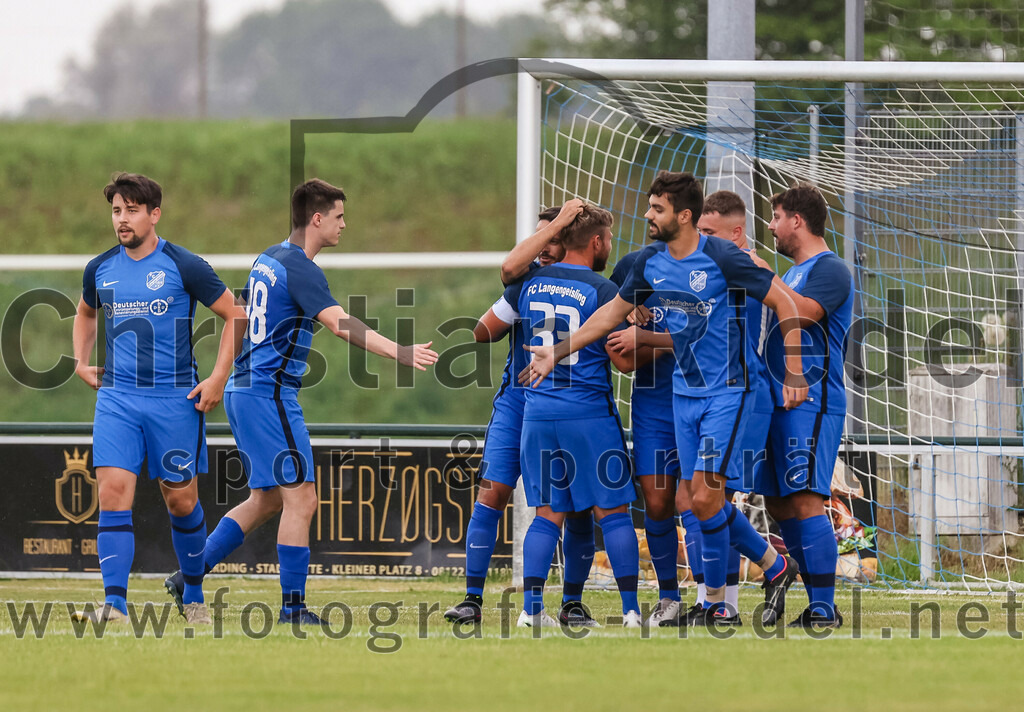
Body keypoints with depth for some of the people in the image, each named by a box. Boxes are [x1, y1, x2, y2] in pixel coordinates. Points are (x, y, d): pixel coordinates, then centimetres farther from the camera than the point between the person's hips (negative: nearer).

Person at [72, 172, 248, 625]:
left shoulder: (183, 267, -7)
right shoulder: (99, 270, 7)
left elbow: (235, 316, 1)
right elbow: (86, 313, 29)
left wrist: (218, 377, -5)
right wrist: (81, 362, 15)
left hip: (175, 398, -3)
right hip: (116, 397, 3)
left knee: (181, 500, 5)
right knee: (113, 491, -13)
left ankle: (193, 595, 26)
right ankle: (114, 604, -18)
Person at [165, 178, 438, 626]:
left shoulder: (269, 259, 14)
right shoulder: (300, 269, -15)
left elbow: (243, 314, 27)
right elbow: (340, 324, -28)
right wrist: (398, 354, -36)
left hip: (243, 390, 10)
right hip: (270, 393, -10)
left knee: (267, 500, 16)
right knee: (300, 498, -8)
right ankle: (293, 607, -8)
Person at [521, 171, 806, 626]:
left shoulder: (721, 258, -17)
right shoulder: (651, 262, 3)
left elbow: (784, 303, -13)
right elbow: (613, 312, 17)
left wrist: (794, 375, -16)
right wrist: (558, 351, 14)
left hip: (725, 392, -7)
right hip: (684, 392, 7)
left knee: (705, 496, -12)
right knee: (702, 501, 5)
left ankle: (716, 604, 1)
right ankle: (775, 566, 24)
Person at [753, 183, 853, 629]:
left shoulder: (830, 270, -8)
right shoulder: (793, 272, 21)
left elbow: (801, 312, -24)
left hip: (811, 403, -10)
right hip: (780, 402, 10)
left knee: (805, 501, -15)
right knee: (778, 504, 10)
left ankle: (823, 609, -16)